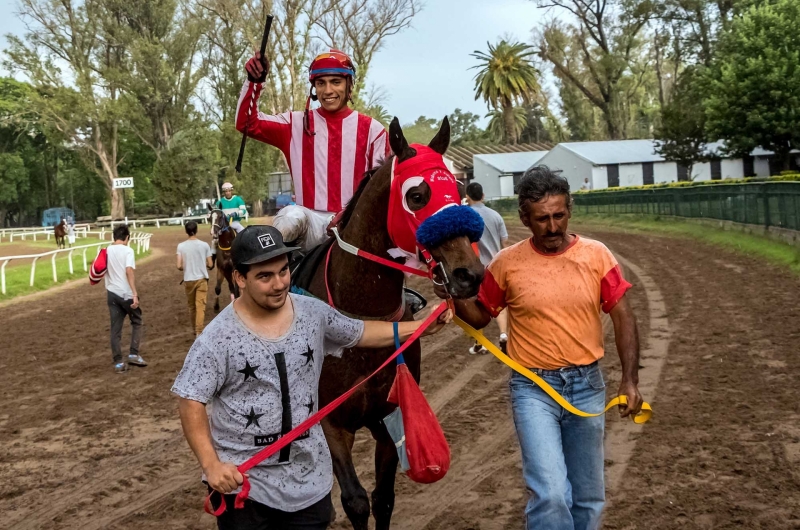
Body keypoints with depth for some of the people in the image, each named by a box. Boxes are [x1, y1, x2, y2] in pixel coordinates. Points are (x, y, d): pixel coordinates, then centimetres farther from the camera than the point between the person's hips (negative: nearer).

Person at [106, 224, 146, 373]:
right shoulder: (127, 250, -10)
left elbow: (104, 271, 16)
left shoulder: (106, 251, 7)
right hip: (126, 293, -4)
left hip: (112, 293, 5)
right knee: (136, 322, 16)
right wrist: (135, 293, -24)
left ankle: (118, 362, 6)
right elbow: (129, 271, -21)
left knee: (115, 328, 7)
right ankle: (134, 354, 8)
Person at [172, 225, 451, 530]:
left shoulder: (314, 314, -5)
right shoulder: (218, 338, -17)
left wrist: (422, 326, 8)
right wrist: (211, 465, -23)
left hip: (308, 475, 4)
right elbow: (191, 403, -14)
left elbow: (361, 334, 12)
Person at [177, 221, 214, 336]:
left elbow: (179, 266, -10)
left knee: (192, 307, 17)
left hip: (188, 280, 1)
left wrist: (186, 268, 12)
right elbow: (210, 264, -4)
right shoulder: (204, 245, -6)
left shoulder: (181, 246, -6)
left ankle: (195, 331, 31)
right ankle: (199, 332, -14)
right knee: (200, 306, -4)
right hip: (201, 279, -1)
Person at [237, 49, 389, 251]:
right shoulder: (297, 124, 9)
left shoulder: (371, 129, 6)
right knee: (291, 216, -33)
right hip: (311, 221, -1)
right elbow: (248, 124, 2)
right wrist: (254, 82, -13)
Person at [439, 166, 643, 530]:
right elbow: (480, 316, 7)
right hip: (533, 389, -2)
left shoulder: (597, 256, -4)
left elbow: (623, 319, -1)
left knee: (588, 496, 15)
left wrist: (630, 380, -9)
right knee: (550, 494, -16)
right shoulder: (507, 263, -7)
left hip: (587, 384, 3)